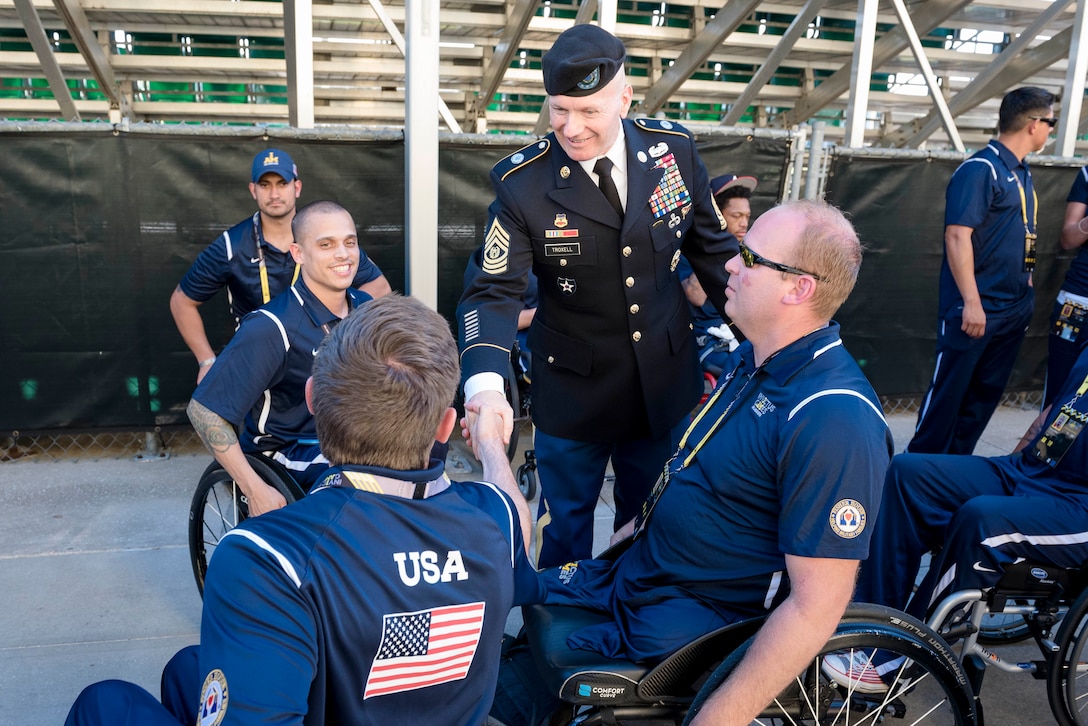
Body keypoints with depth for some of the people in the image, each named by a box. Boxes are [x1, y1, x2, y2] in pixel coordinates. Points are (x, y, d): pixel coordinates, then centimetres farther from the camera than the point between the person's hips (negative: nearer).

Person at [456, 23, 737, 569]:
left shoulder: (674, 150, -9)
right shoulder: (522, 183, -18)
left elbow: (713, 247, 3)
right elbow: (493, 292, -20)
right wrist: (485, 383, -36)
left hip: (665, 382, 3)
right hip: (573, 390, -2)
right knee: (565, 520, 17)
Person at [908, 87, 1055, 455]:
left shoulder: (1021, 173, 14)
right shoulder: (980, 169, -13)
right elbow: (957, 236, -20)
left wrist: (1025, 294, 16)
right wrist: (971, 302, -22)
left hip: (1013, 310, 9)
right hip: (975, 308, -9)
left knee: (985, 394, 13)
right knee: (948, 391, -1)